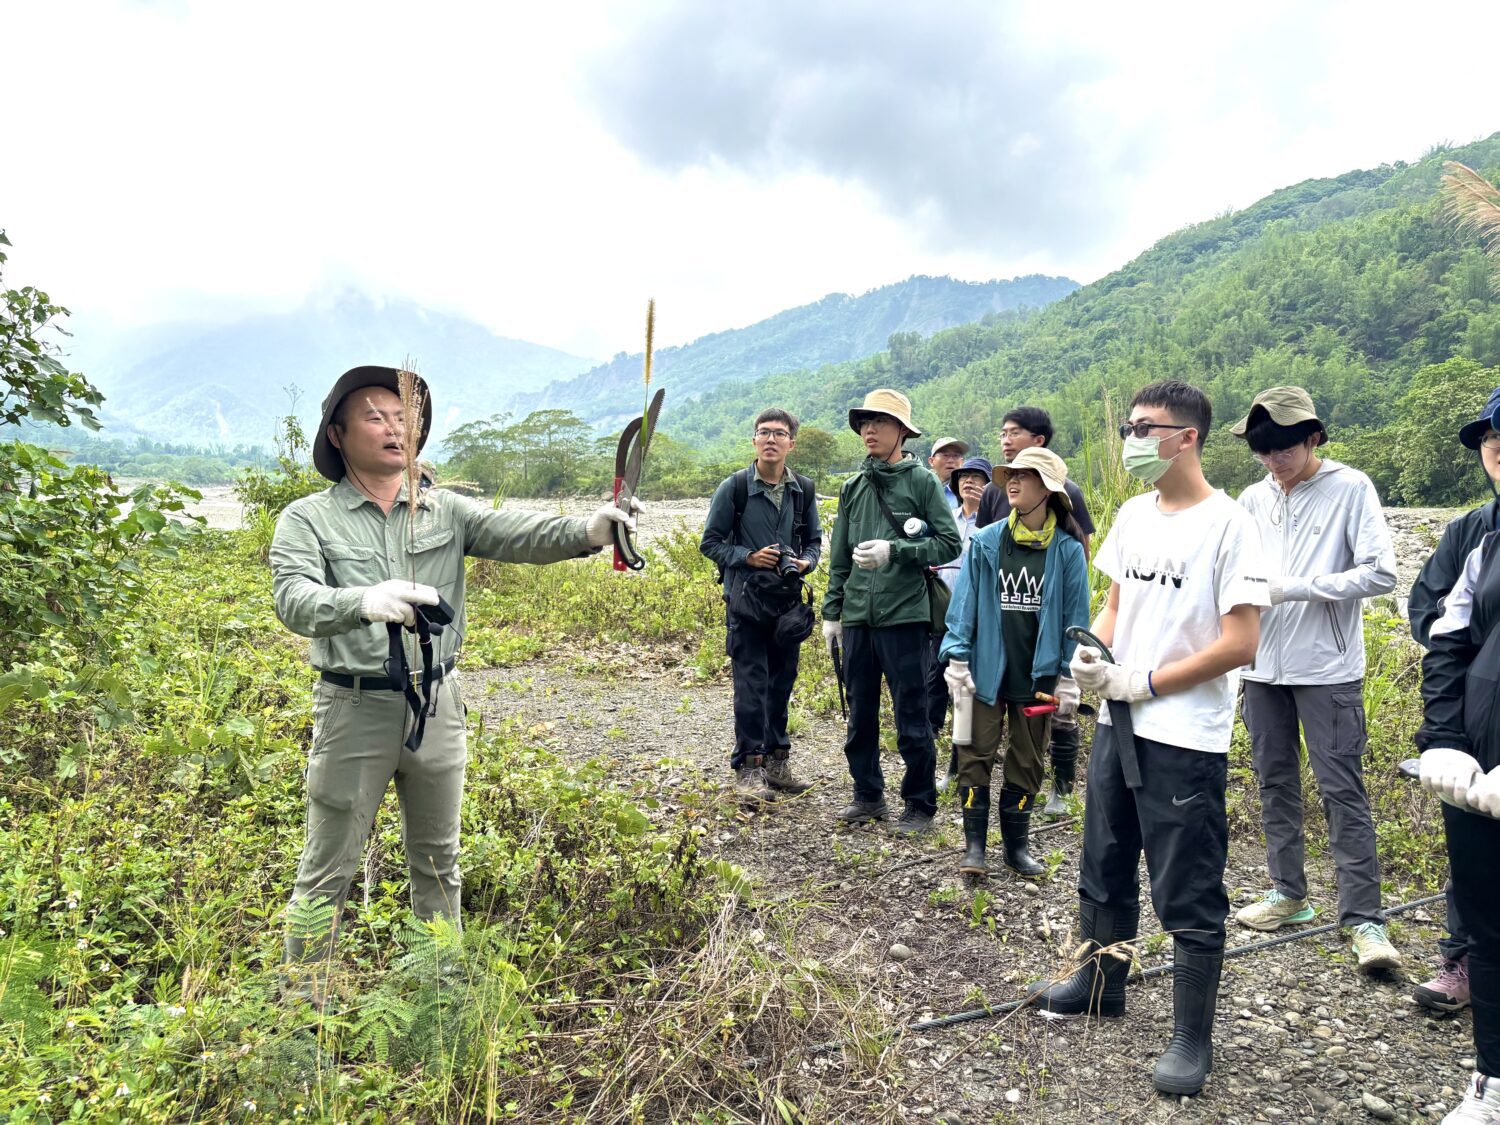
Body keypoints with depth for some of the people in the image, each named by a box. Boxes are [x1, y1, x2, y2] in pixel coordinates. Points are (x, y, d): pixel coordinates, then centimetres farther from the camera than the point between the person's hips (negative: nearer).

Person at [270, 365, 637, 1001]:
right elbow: (295, 600, -23)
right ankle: (301, 1000, 27)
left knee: (438, 862, 19)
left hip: (436, 704, 4)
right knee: (327, 871, 9)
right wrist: (365, 602, -44)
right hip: (354, 709, -3)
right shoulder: (307, 519, -5)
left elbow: (517, 536, -13)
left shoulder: (445, 512, 3)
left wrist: (585, 532, -33)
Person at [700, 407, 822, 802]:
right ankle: (748, 767, 6)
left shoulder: (804, 490, 6)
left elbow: (814, 540, 15)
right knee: (751, 686, -3)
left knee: (782, 683, 12)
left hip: (789, 600, 4)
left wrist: (805, 562, -6)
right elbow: (710, 542, -1)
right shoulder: (734, 487, -4)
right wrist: (749, 557, -15)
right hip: (746, 601, -4)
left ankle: (776, 760, 24)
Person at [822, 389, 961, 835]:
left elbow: (950, 543, -8)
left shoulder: (922, 481, -2)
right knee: (860, 714, 13)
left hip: (904, 615, -5)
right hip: (857, 617, 5)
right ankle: (868, 794, 28)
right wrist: (831, 610, 14)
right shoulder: (853, 488, 13)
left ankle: (920, 805, 16)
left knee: (911, 717, 2)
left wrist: (893, 550, -18)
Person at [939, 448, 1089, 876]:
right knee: (976, 754, 3)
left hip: (1037, 676, 0)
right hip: (987, 670, 0)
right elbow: (965, 601, -1)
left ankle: (1017, 844, 25)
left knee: (1026, 761, 12)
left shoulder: (1067, 550, -3)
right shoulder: (986, 542, -2)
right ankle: (974, 844, 14)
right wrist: (957, 658, -8)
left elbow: (1076, 615, 0)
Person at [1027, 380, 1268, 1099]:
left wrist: (1142, 684, -15)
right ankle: (1100, 983, 41)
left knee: (1187, 895, 4)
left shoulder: (1228, 524, -14)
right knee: (1104, 866, 20)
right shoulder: (1134, 514, 8)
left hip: (1187, 741, -7)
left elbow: (1240, 643, -17)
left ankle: (1192, 1040, 21)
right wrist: (1092, 651, -5)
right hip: (1118, 724, 7)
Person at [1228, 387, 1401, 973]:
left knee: (1342, 789, -3)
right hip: (1263, 666, 5)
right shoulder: (1254, 499, 7)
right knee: (1275, 781, 12)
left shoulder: (1350, 488, -6)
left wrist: (1298, 587, -18)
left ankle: (1365, 919, 4)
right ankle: (1288, 893, 26)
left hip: (1328, 668, -5)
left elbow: (1380, 573, -13)